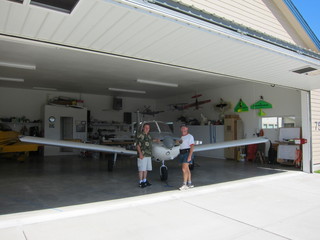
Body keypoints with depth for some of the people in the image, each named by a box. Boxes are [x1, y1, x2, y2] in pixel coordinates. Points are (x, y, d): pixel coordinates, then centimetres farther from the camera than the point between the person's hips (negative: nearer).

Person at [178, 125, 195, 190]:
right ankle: (189, 183, 20)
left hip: (187, 153, -8)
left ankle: (185, 184, -10)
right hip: (182, 153, 8)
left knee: (184, 169, -13)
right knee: (187, 169, 12)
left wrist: (189, 156, -22)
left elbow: (191, 147, -15)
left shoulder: (190, 136, -8)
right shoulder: (182, 137, 17)